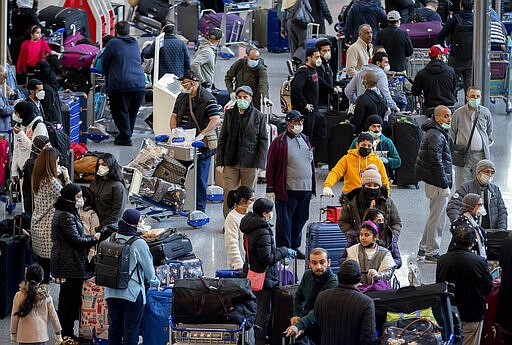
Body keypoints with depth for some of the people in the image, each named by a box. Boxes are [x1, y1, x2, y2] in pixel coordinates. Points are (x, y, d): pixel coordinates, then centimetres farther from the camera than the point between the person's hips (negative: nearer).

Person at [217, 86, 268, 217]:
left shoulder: (259, 117, 0)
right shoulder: (229, 114, 6)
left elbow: (263, 141, 1)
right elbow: (222, 138, 10)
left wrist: (259, 163, -7)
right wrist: (220, 161, 3)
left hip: (250, 163, -2)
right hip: (231, 162, 2)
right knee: (228, 194, 0)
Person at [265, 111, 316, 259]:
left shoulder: (305, 140, 14)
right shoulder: (280, 141, -6)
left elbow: (311, 163, 21)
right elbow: (270, 166, -6)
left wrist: (312, 187, 19)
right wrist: (270, 188, -9)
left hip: (305, 189, 6)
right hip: (287, 190, -6)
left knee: (300, 219, 12)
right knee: (285, 221, 0)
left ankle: (295, 247, 24)